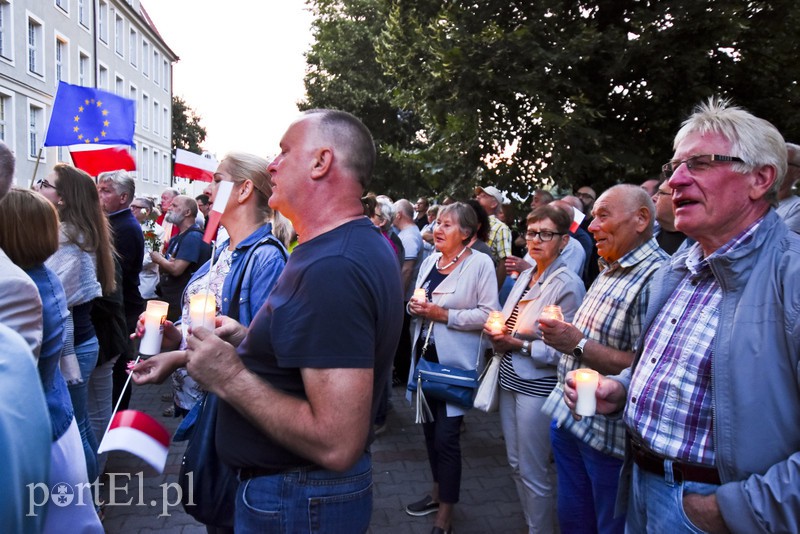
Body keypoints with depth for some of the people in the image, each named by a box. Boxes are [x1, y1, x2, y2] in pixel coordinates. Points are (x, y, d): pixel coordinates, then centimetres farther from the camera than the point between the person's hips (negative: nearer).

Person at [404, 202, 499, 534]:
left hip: (454, 361, -6)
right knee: (430, 427, 17)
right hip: (424, 355, 7)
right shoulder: (430, 261, 8)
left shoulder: (480, 263, -11)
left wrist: (443, 314, -20)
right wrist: (414, 307, -6)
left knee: (446, 435, -2)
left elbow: (489, 314, -16)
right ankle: (439, 491, 37)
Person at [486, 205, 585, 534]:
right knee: (516, 464, 20)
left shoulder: (568, 284, -15)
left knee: (533, 472, 5)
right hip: (510, 378, 8)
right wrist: (498, 335, -3)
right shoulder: (525, 276, 9)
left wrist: (519, 344, -20)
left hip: (538, 385, -8)